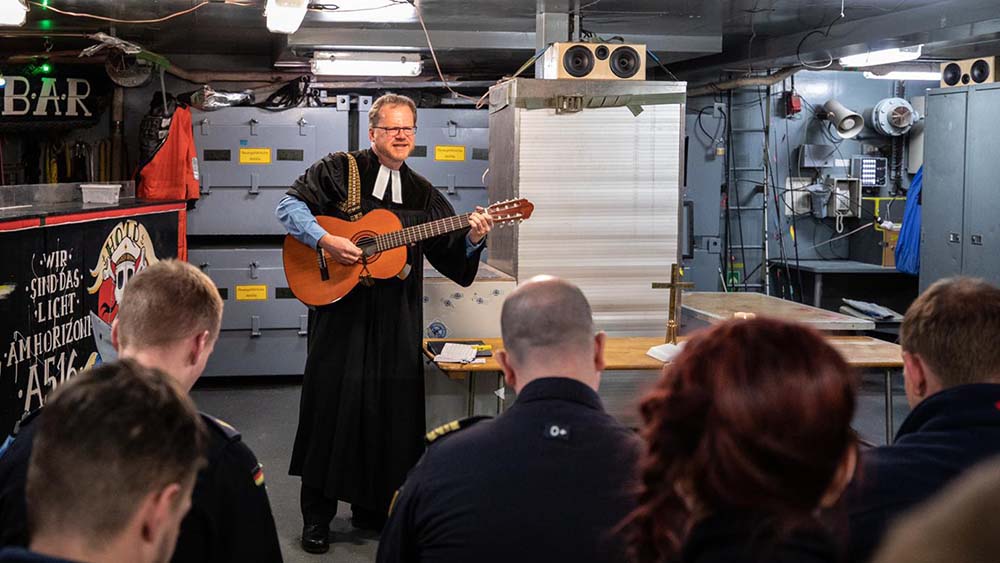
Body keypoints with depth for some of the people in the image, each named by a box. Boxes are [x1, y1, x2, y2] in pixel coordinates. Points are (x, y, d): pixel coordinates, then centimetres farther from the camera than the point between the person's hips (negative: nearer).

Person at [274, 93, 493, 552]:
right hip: (340, 311, -4)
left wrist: (473, 239, -11)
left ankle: (371, 508, 22)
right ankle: (316, 517, 9)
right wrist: (324, 240, -19)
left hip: (396, 322, 4)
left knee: (390, 409, 6)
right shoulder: (338, 170, 2)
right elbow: (289, 206, -5)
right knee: (330, 406, -1)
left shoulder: (422, 194, 12)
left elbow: (453, 261, 10)